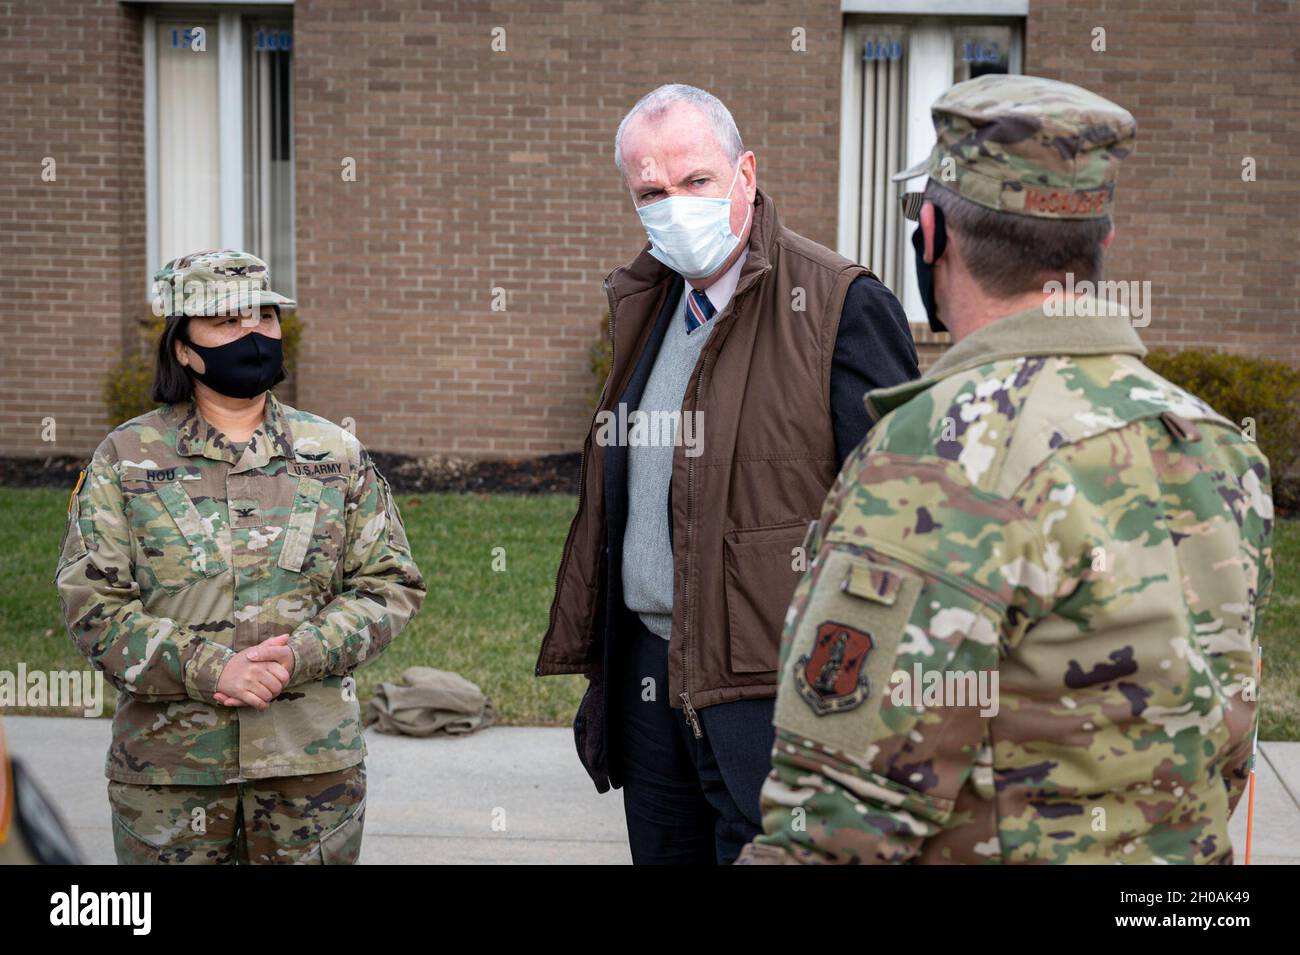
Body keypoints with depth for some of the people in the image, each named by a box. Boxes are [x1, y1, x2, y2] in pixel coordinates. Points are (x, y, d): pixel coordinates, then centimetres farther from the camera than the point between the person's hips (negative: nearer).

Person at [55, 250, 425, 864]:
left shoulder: (336, 455, 6)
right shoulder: (127, 458, 2)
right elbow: (92, 603, -4)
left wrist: (300, 656, -13)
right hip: (167, 767, -1)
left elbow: (391, 583, 4)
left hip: (314, 762, 1)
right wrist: (211, 670, -17)